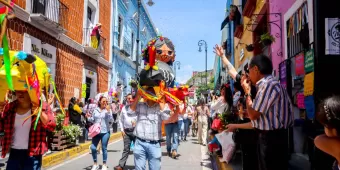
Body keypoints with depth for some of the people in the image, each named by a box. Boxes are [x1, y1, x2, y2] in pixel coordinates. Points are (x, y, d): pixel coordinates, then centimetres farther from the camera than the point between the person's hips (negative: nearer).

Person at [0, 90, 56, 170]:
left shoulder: (41, 106, -6)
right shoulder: (9, 107, 6)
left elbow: (51, 126, -13)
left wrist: (40, 112, -25)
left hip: (33, 154, -4)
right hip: (14, 153, 4)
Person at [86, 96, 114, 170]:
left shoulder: (108, 110, -4)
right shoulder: (96, 110, 5)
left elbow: (111, 121, -15)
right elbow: (93, 120, 14)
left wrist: (108, 111, -21)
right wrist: (89, 117, -5)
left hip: (105, 132, -3)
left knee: (104, 148, 5)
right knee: (93, 148, 0)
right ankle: (95, 164, 19)